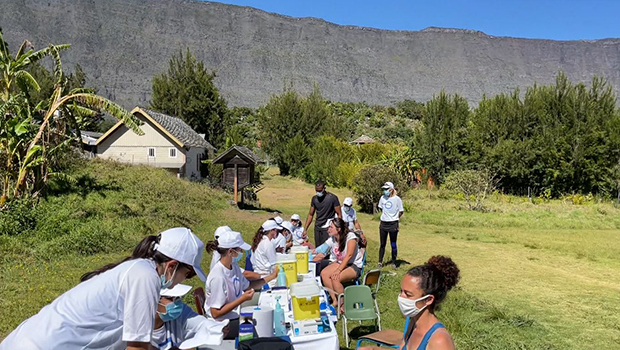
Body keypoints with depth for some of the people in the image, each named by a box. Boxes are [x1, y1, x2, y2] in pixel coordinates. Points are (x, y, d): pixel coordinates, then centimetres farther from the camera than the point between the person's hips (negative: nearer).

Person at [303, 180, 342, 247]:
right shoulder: (314, 198, 7)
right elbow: (311, 214, 14)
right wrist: (305, 229, 8)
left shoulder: (332, 198, -8)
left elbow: (339, 214, -6)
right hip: (317, 228, 5)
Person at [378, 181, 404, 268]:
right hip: (383, 223, 4)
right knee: (382, 244, 9)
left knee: (393, 244, 6)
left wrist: (394, 218, 5)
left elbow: (401, 212, -1)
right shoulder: (382, 198, 4)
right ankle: (380, 262, 17)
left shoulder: (397, 199, -9)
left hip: (393, 224, -4)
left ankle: (394, 262, 17)